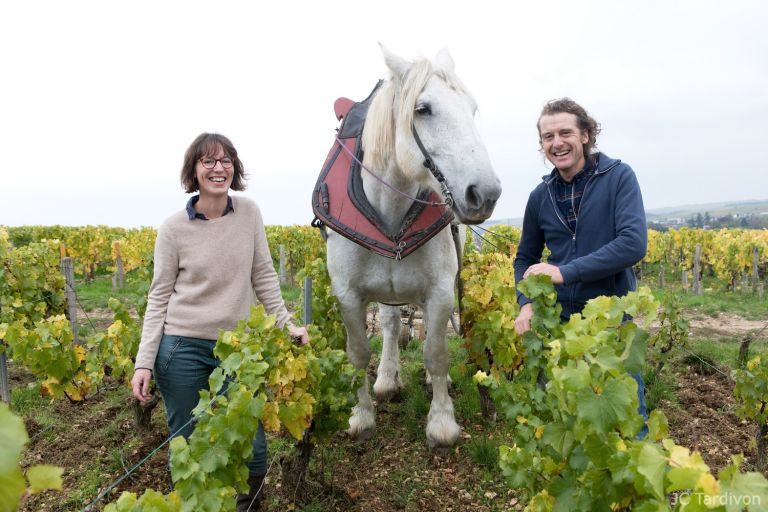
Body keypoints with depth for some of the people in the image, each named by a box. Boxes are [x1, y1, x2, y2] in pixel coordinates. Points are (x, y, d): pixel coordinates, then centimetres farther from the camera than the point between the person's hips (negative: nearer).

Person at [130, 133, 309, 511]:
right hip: (182, 348, -1)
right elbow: (159, 297, -2)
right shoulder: (173, 228, -6)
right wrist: (144, 362, -8)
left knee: (251, 449, 6)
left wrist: (287, 325, 2)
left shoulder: (250, 213, -1)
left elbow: (263, 277, 5)